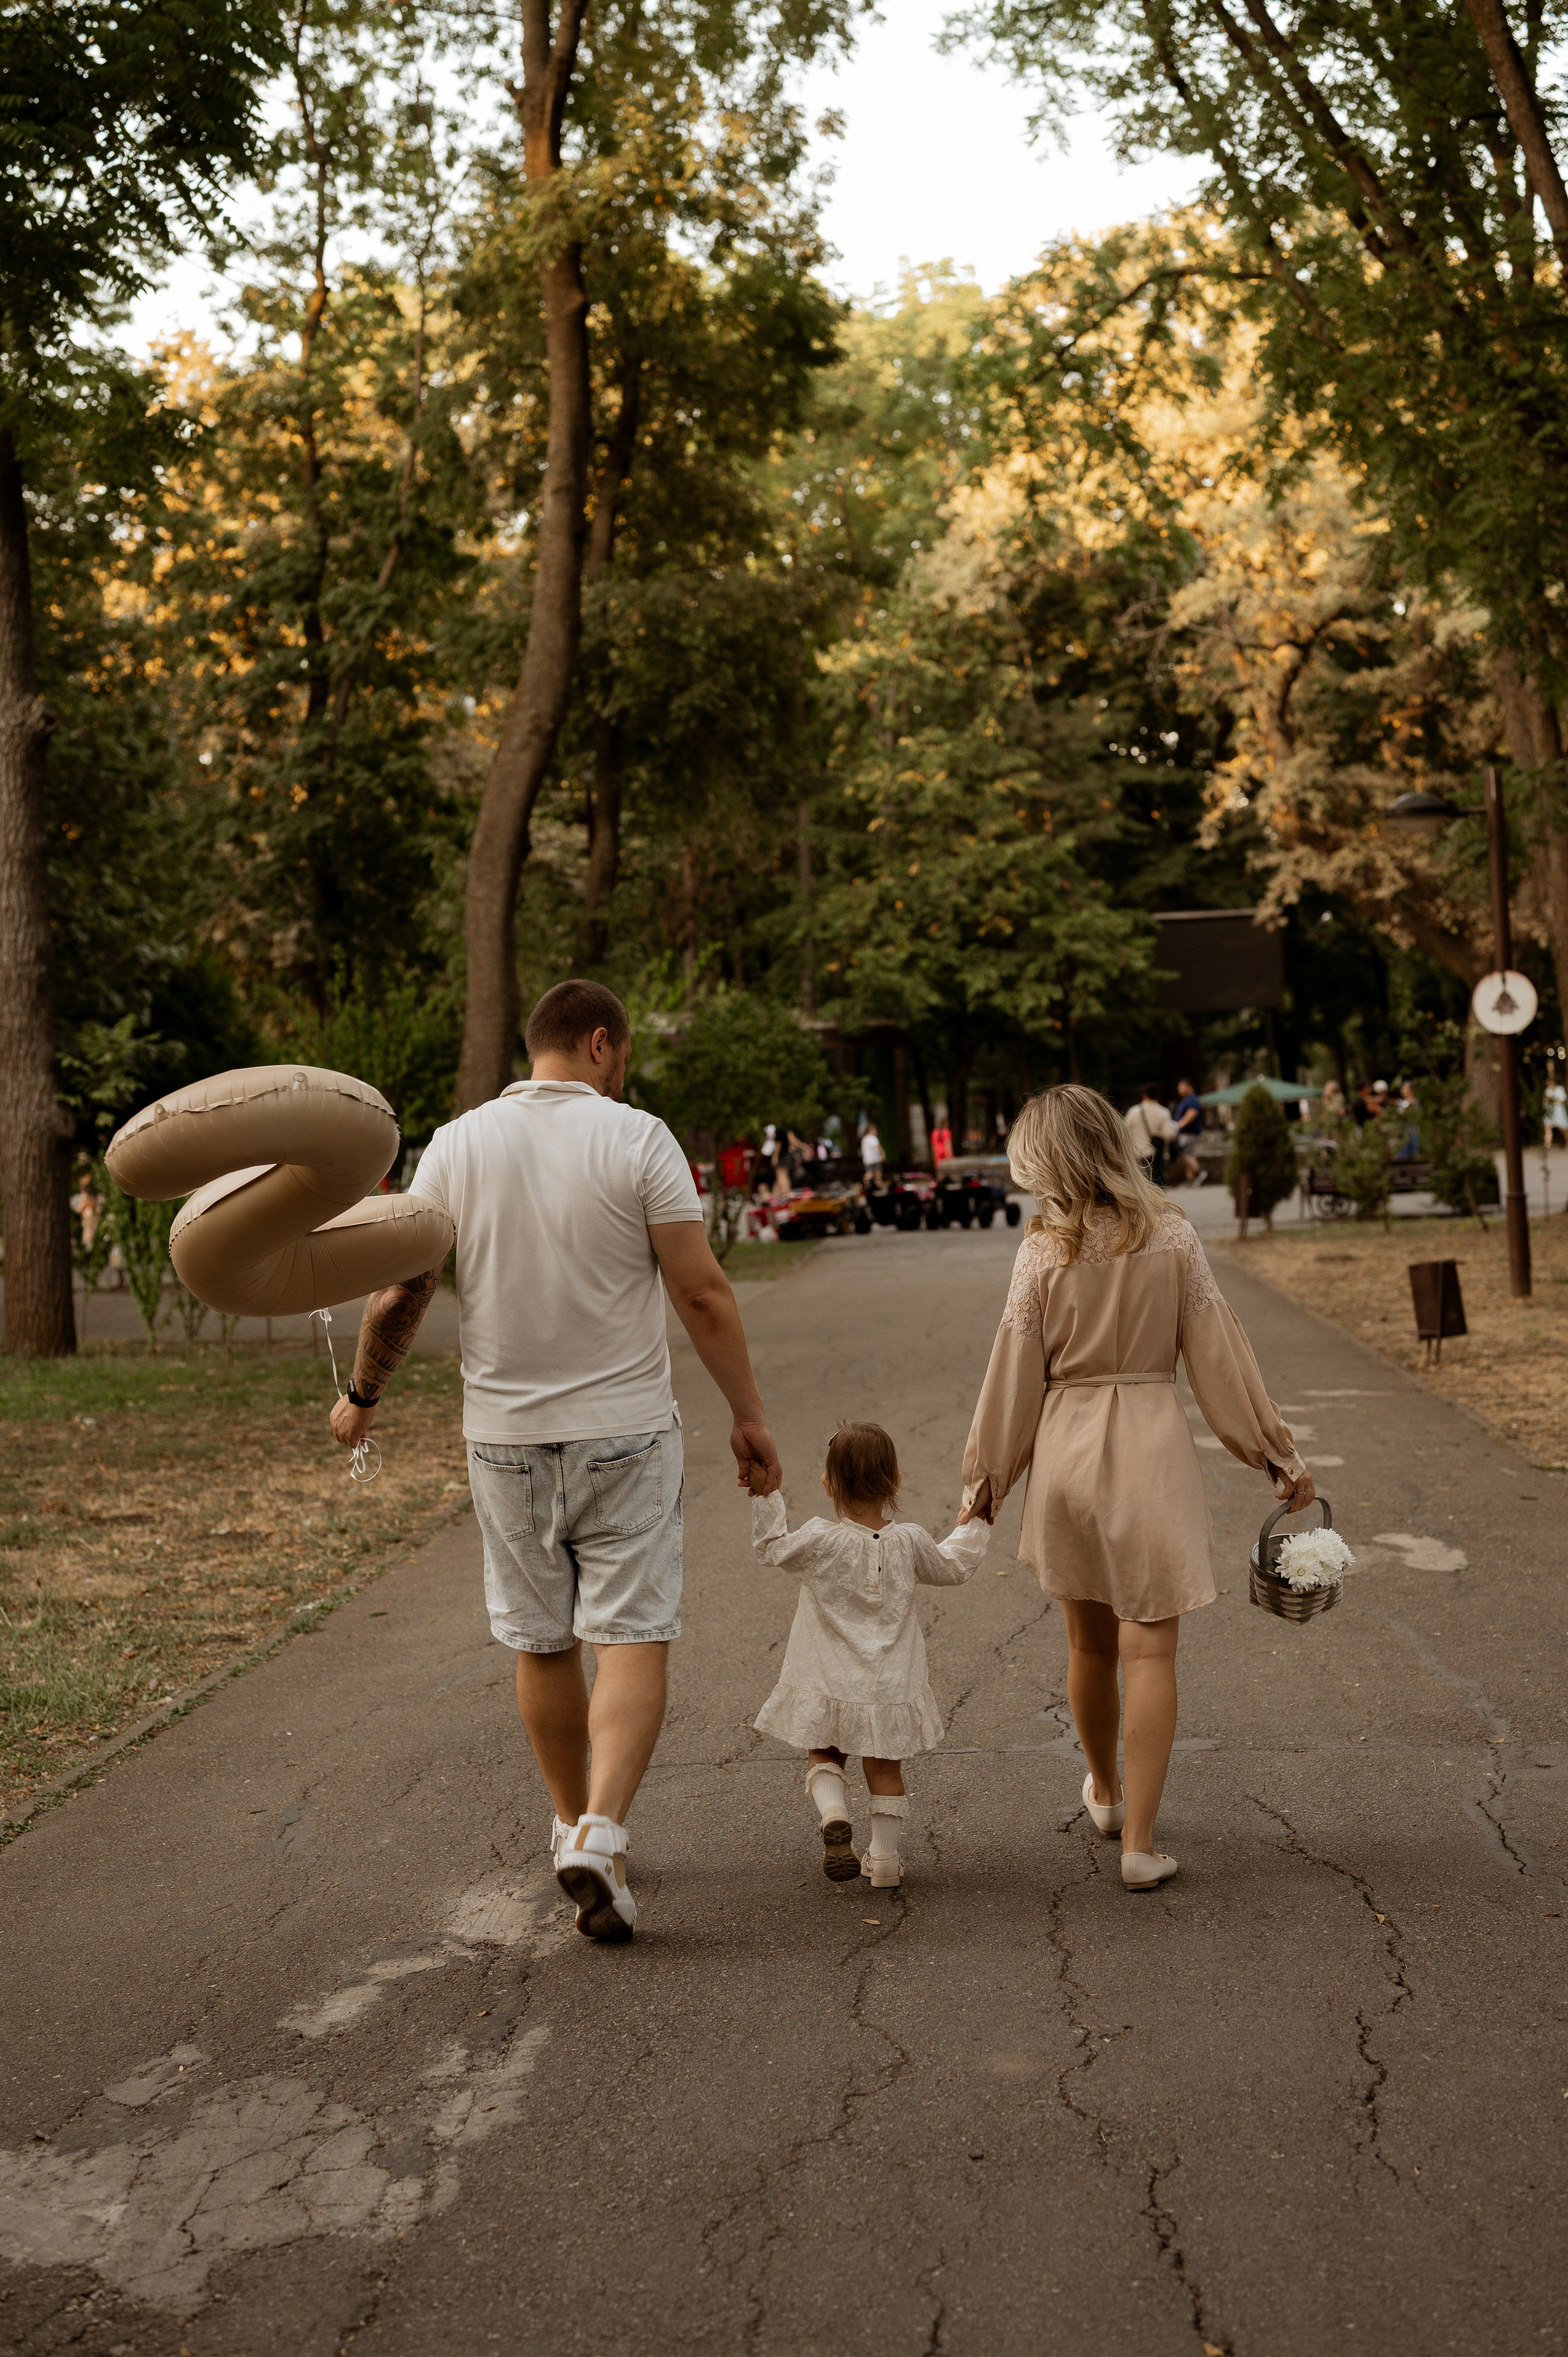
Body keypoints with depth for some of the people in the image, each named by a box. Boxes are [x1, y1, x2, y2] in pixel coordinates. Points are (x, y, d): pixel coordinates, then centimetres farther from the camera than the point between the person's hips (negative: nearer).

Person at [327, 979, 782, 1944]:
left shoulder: (457, 1145, 0)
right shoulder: (638, 1139, -9)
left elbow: (399, 1296, 2)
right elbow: (703, 1294, -11)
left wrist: (364, 1395, 18)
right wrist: (750, 1414, -3)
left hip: (506, 1438, 3)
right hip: (626, 1431, -3)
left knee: (542, 1645, 15)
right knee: (633, 1639, -1)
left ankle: (575, 1827, 29)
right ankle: (600, 1838, -17)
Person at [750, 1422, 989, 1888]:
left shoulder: (820, 1540, -14)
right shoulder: (909, 1541, -7)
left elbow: (774, 1548, 3)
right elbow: (950, 1568, 12)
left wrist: (767, 1497, 11)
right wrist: (974, 1528, 27)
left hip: (828, 1683, -2)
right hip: (890, 1685, 2)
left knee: (823, 1756, 16)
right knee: (884, 1767, 15)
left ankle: (833, 1814, -12)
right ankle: (884, 1858, 15)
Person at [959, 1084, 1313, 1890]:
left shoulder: (1043, 1250, -6)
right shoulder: (1171, 1236, -4)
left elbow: (1015, 1375, -2)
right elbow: (1217, 1354, -2)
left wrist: (984, 1480, 9)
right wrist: (1277, 1455, 7)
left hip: (1066, 1446, 1)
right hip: (1151, 1443, -1)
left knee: (1089, 1643, 18)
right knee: (1150, 1648, 1)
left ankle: (1105, 1791, 39)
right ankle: (1139, 1840, -2)